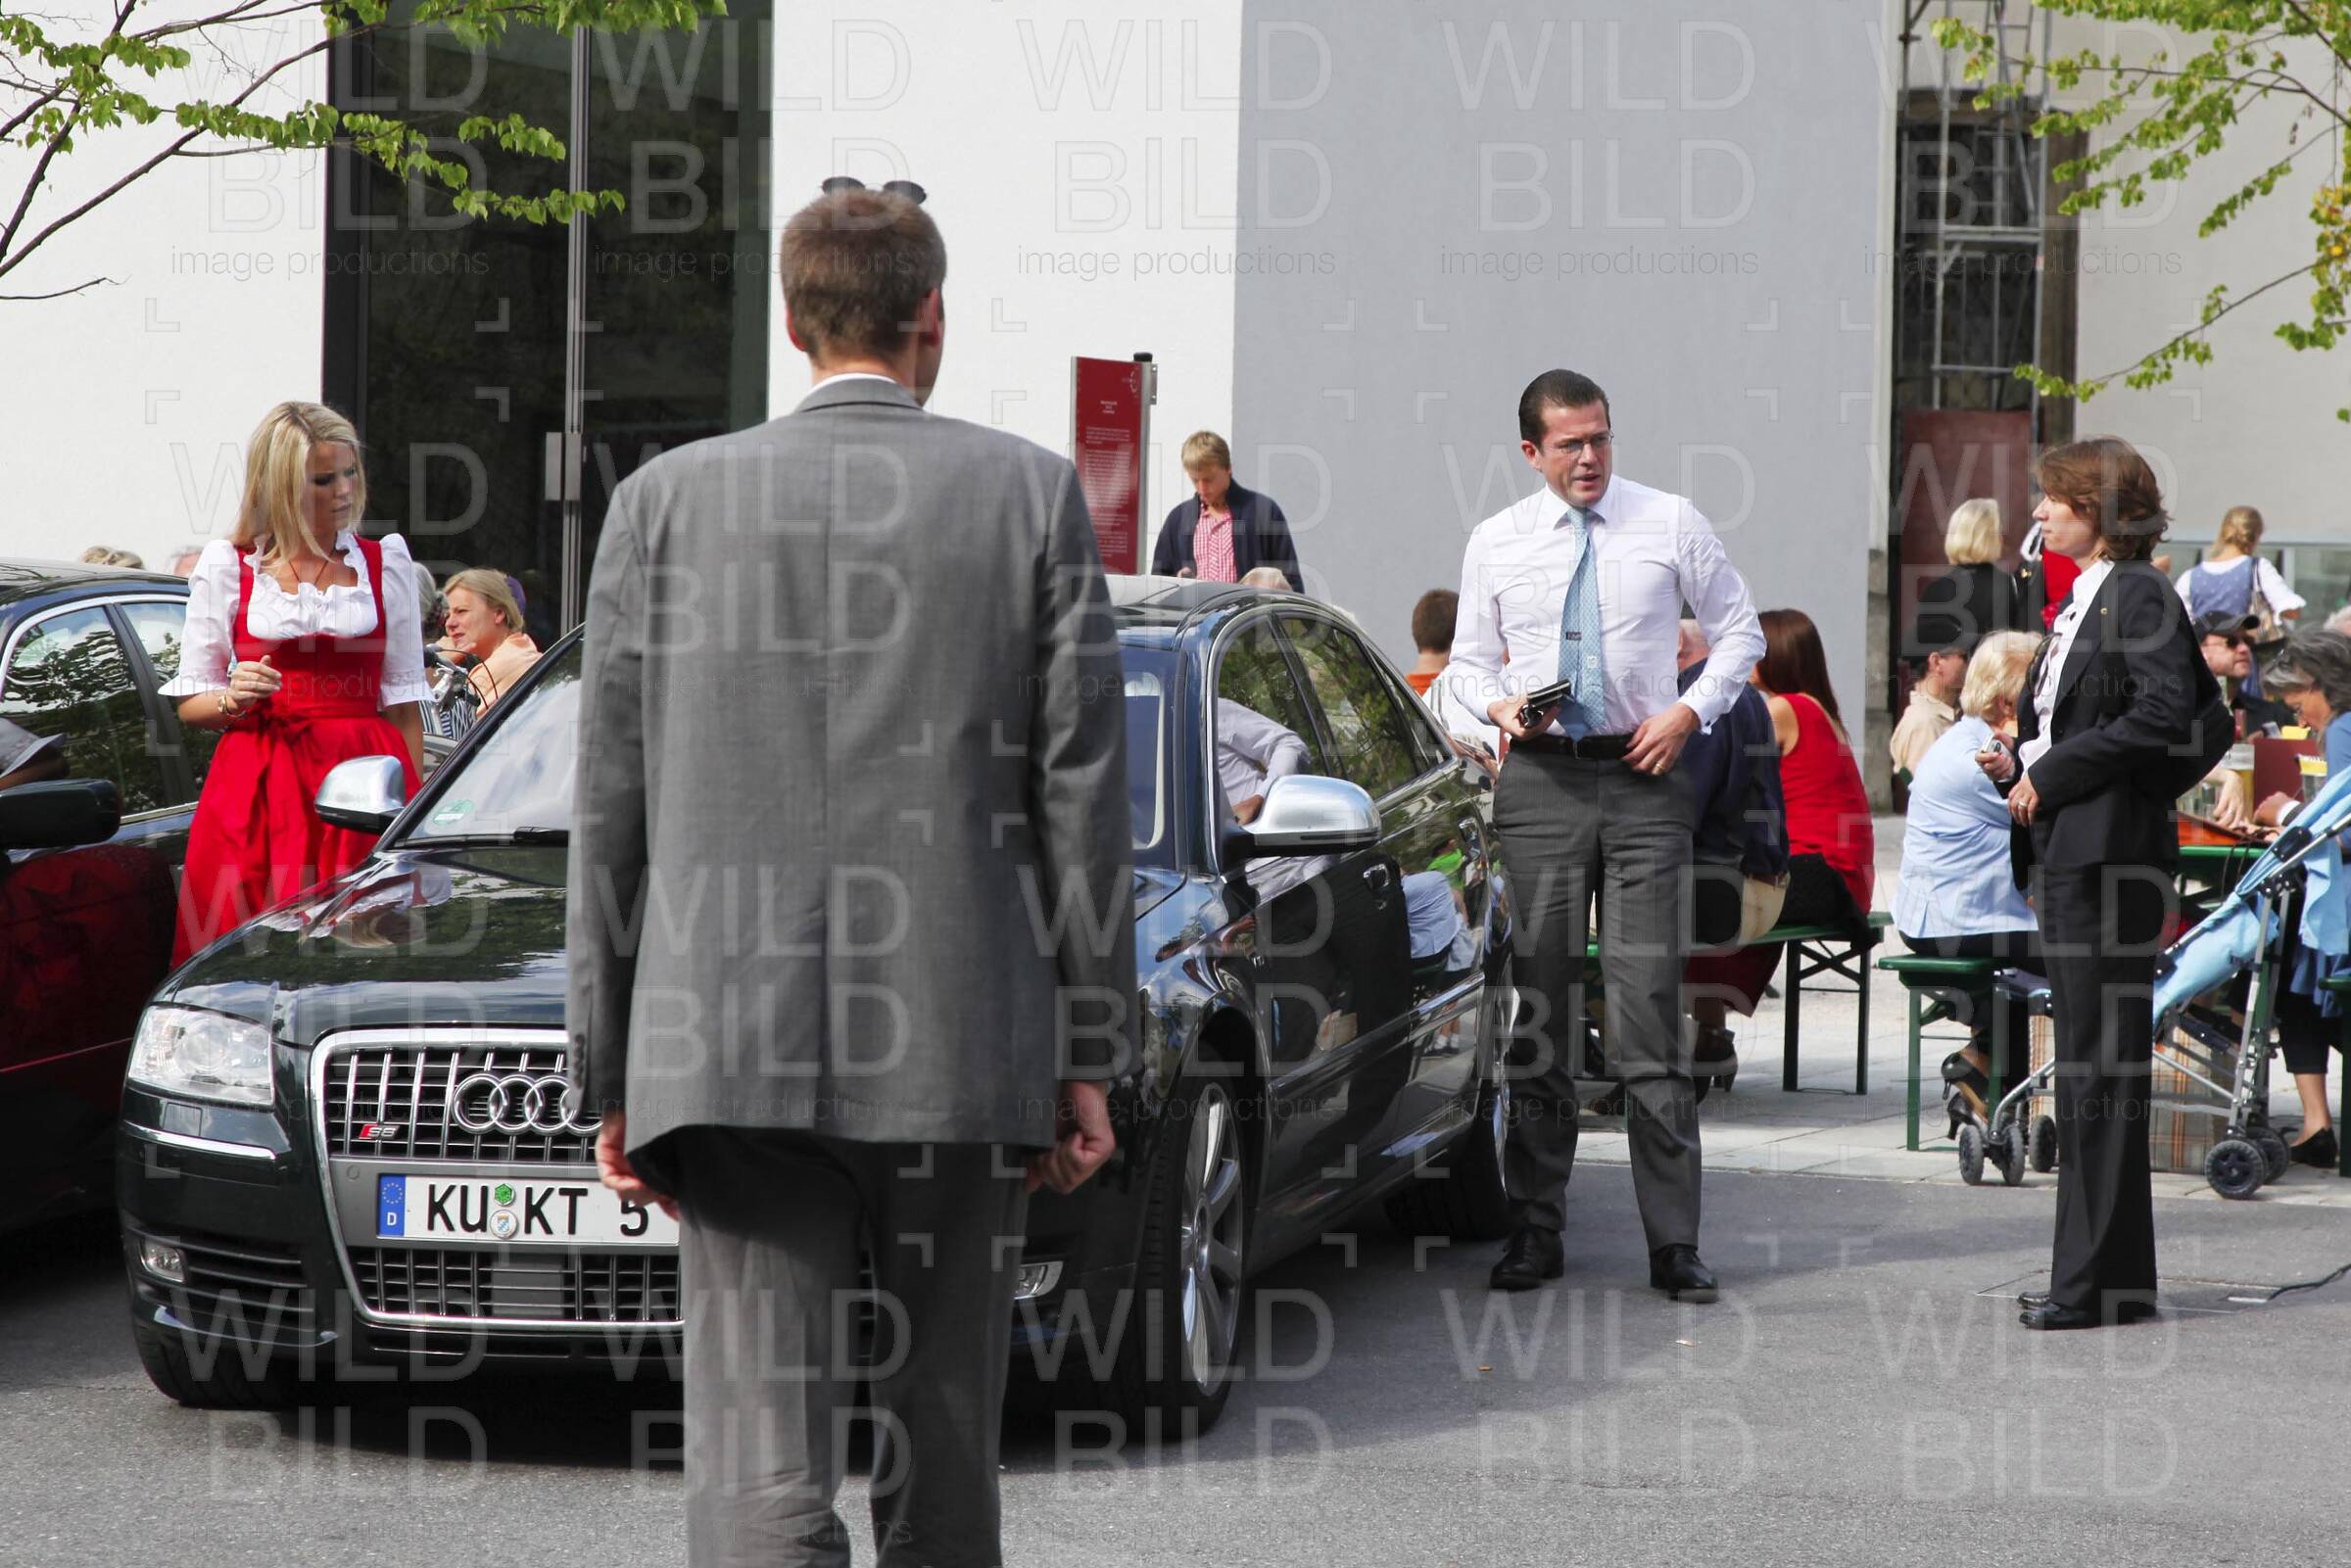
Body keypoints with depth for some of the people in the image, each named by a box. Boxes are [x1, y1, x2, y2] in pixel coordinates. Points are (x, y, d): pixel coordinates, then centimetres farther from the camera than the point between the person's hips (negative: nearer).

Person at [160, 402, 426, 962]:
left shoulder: (385, 563, 11)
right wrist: (233, 700, -11)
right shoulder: (226, 567, 8)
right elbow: (189, 703, 11)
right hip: (257, 787, -1)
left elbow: (403, 701, 11)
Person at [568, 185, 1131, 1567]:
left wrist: (610, 1076, 10)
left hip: (735, 1047, 0)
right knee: (946, 1449, 16)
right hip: (963, 1041, 1)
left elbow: (614, 814, 5)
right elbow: (1082, 795, 1)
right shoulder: (1034, 495, 3)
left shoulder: (669, 502, 5)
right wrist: (1090, 1055, 6)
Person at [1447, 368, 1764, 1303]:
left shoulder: (1672, 525, 5)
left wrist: (1689, 711, -4)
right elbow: (1468, 660, 16)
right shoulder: (1496, 544, 9)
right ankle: (1534, 1229, 12)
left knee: (1650, 1008, -6)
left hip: (1644, 779, -2)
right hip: (1539, 780, 2)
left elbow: (1740, 632, 11)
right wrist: (1498, 704, -6)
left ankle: (1674, 1243, -4)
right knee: (1538, 1010, 4)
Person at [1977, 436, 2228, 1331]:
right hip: (2066, 854, 10)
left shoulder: (2141, 595, -10)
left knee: (2104, 1067, -7)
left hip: (2110, 853, -10)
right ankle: (2093, 1275, 17)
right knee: (2083, 1067, 12)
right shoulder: (2079, 604, 18)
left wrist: (2055, 774, -17)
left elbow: (2168, 716, -21)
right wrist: (2021, 763, 7)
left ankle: (2104, 1284, -5)